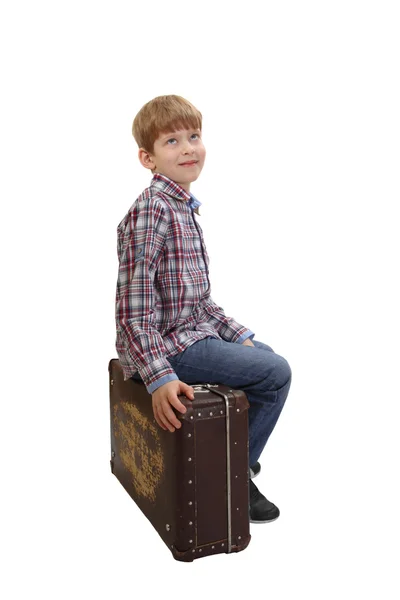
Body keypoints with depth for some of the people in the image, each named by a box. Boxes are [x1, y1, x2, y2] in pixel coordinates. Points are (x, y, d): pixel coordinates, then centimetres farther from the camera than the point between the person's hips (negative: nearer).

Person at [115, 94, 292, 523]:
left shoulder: (183, 207, 12)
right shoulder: (151, 210, -19)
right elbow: (133, 305, -24)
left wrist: (238, 335, 11)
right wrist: (160, 378, -28)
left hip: (192, 330, 10)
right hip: (167, 345, -10)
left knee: (267, 356, 23)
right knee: (276, 374, -8)